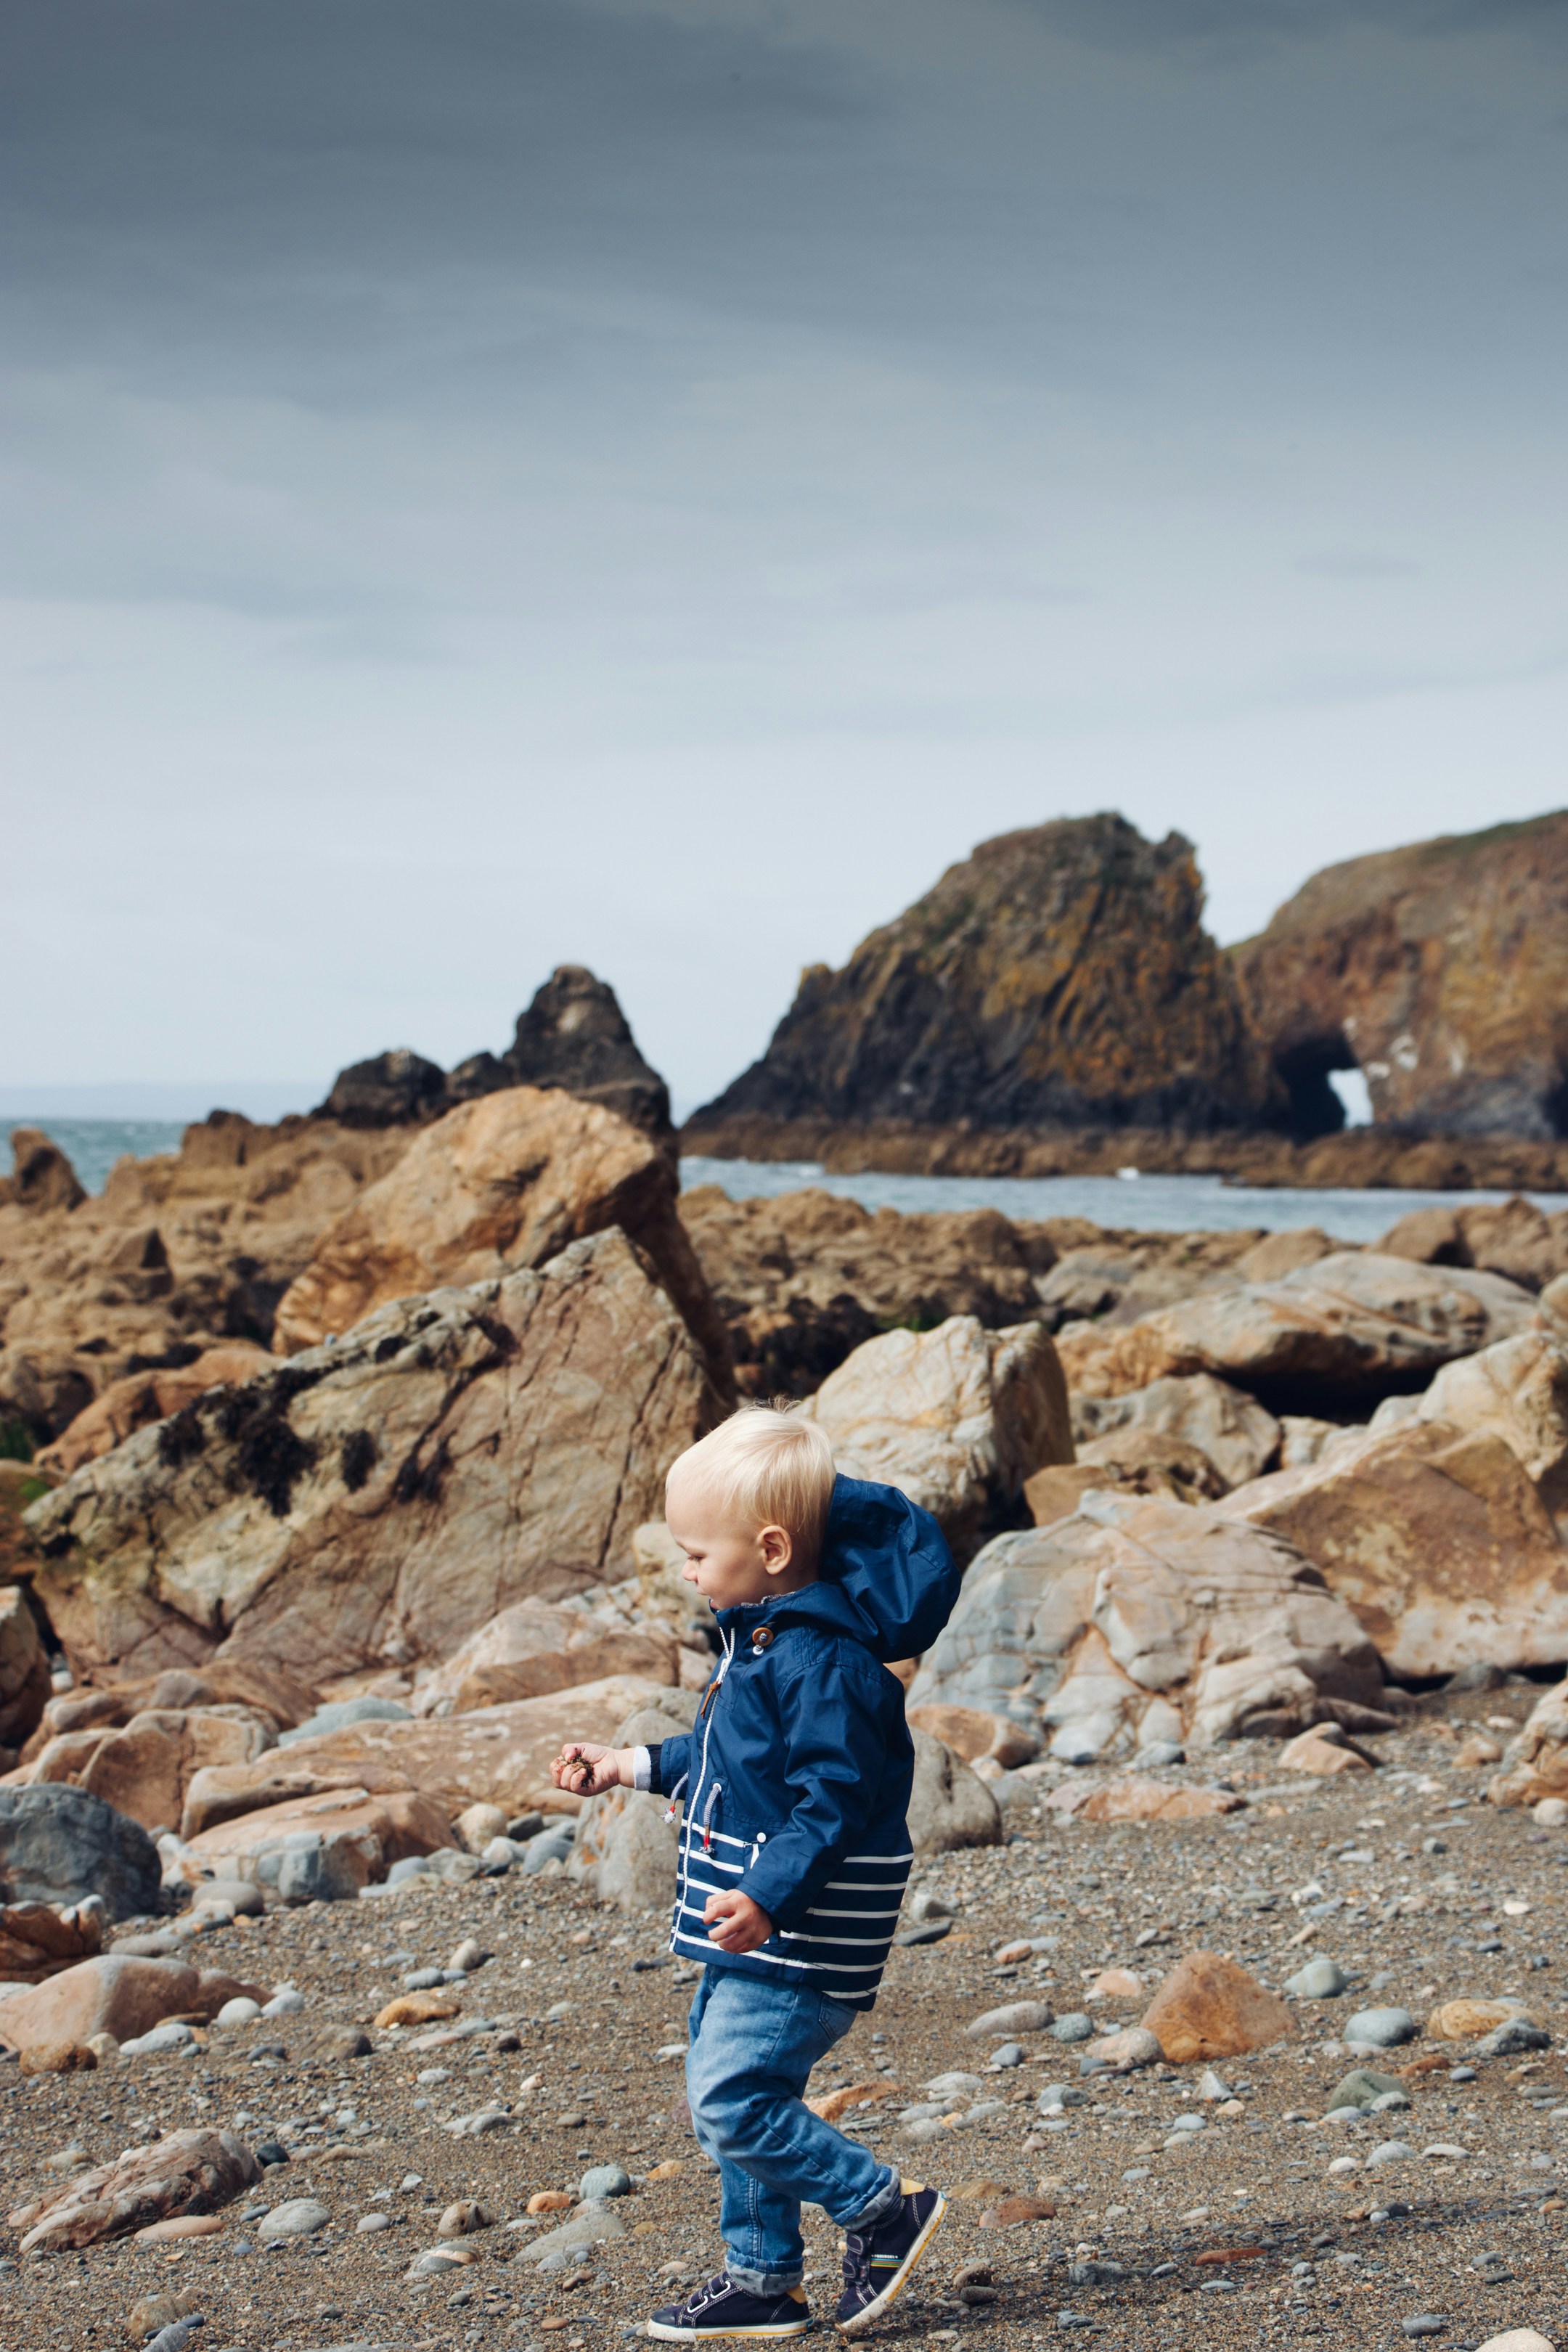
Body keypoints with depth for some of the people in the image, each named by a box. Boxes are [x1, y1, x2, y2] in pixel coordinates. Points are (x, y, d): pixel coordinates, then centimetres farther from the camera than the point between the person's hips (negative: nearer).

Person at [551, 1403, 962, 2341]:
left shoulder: (822, 1662, -21)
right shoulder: (763, 1640, 12)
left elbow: (833, 1801, -26)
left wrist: (769, 1897, -34)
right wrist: (634, 1767, 31)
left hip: (798, 1940, -11)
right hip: (752, 1941, 11)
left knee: (733, 2099, -12)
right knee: (732, 2096, 14)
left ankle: (885, 2205, 1)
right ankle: (762, 2279, 24)